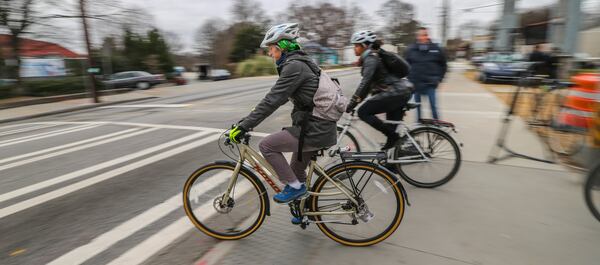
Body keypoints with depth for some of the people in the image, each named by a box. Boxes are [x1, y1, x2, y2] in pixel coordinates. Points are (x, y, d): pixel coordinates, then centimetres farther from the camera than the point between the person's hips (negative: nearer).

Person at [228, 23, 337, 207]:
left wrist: (243, 127, -17)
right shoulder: (298, 62, 15)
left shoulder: (294, 66, -16)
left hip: (314, 130, -9)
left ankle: (294, 186, 6)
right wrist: (250, 118, 20)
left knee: (266, 145, -2)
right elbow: (277, 97, 20)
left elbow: (272, 100, -21)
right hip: (320, 127, 9)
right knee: (296, 173, 21)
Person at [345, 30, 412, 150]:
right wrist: (354, 102, 22)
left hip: (395, 93, -10)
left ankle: (392, 136, -7)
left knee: (363, 112, -9)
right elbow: (369, 83, 22)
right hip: (402, 92, 10)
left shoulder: (371, 58, -11)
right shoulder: (372, 56, 18)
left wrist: (350, 105, -19)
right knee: (392, 127, 15)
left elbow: (365, 83, -21)